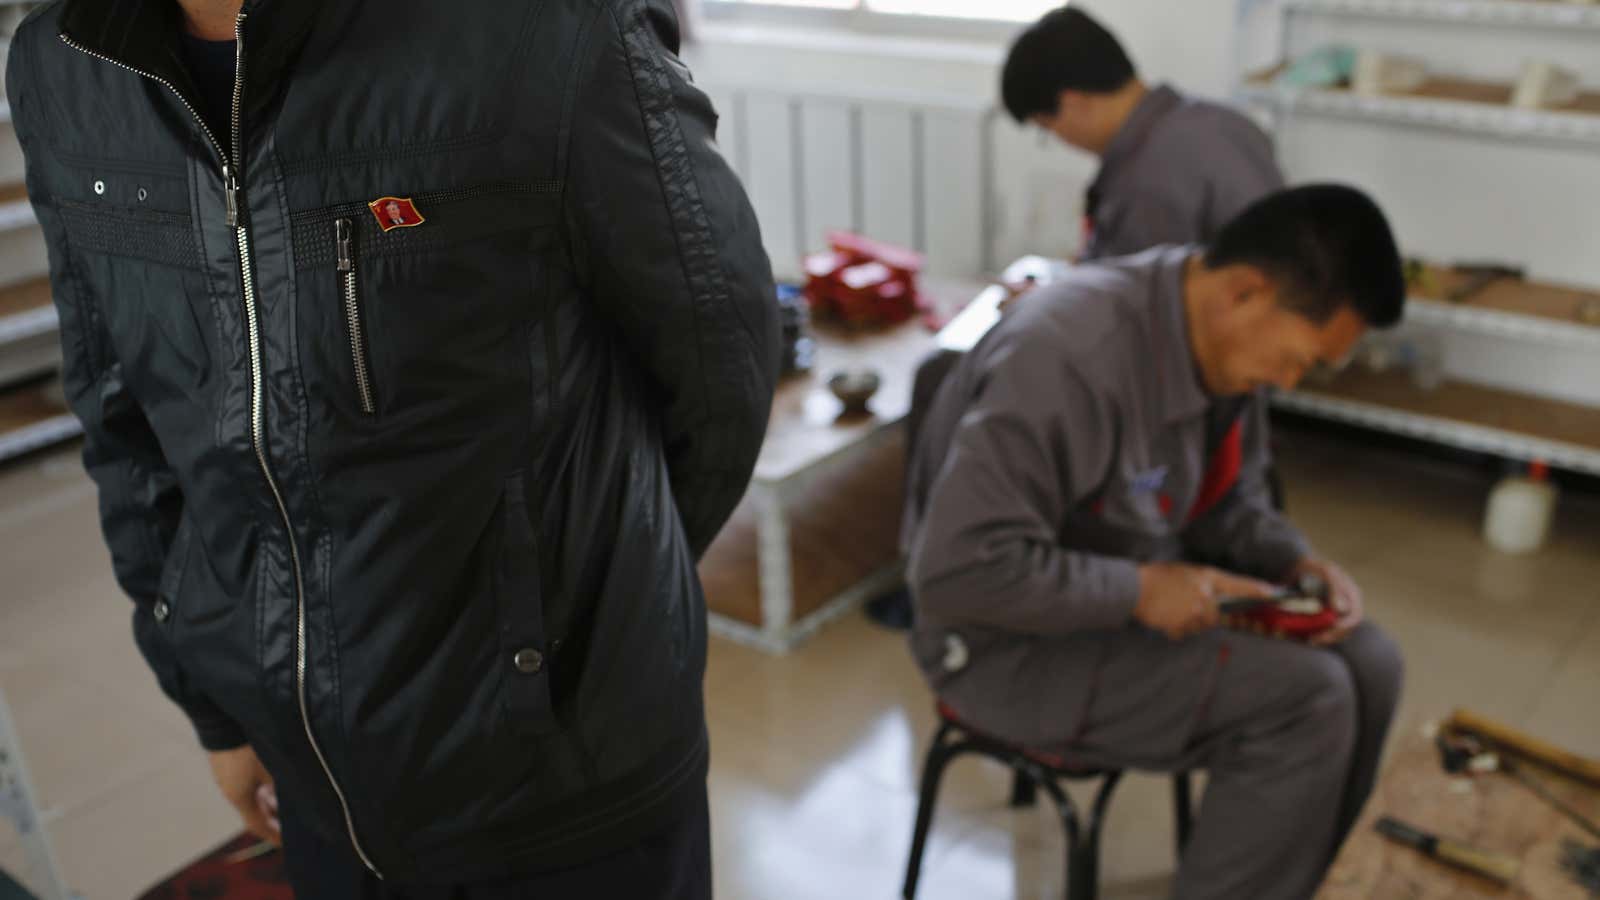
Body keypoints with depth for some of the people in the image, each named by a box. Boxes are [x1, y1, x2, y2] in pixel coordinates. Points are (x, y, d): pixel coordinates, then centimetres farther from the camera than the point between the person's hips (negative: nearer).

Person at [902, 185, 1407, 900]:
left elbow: (1228, 496, 12)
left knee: (1367, 664, -1)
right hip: (1017, 645, -8)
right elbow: (959, 568, -32)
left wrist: (1295, 563, -7)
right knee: (1307, 702, -18)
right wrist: (1141, 590, -25)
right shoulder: (1072, 356, -31)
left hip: (1133, 593, 8)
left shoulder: (1224, 335, -4)